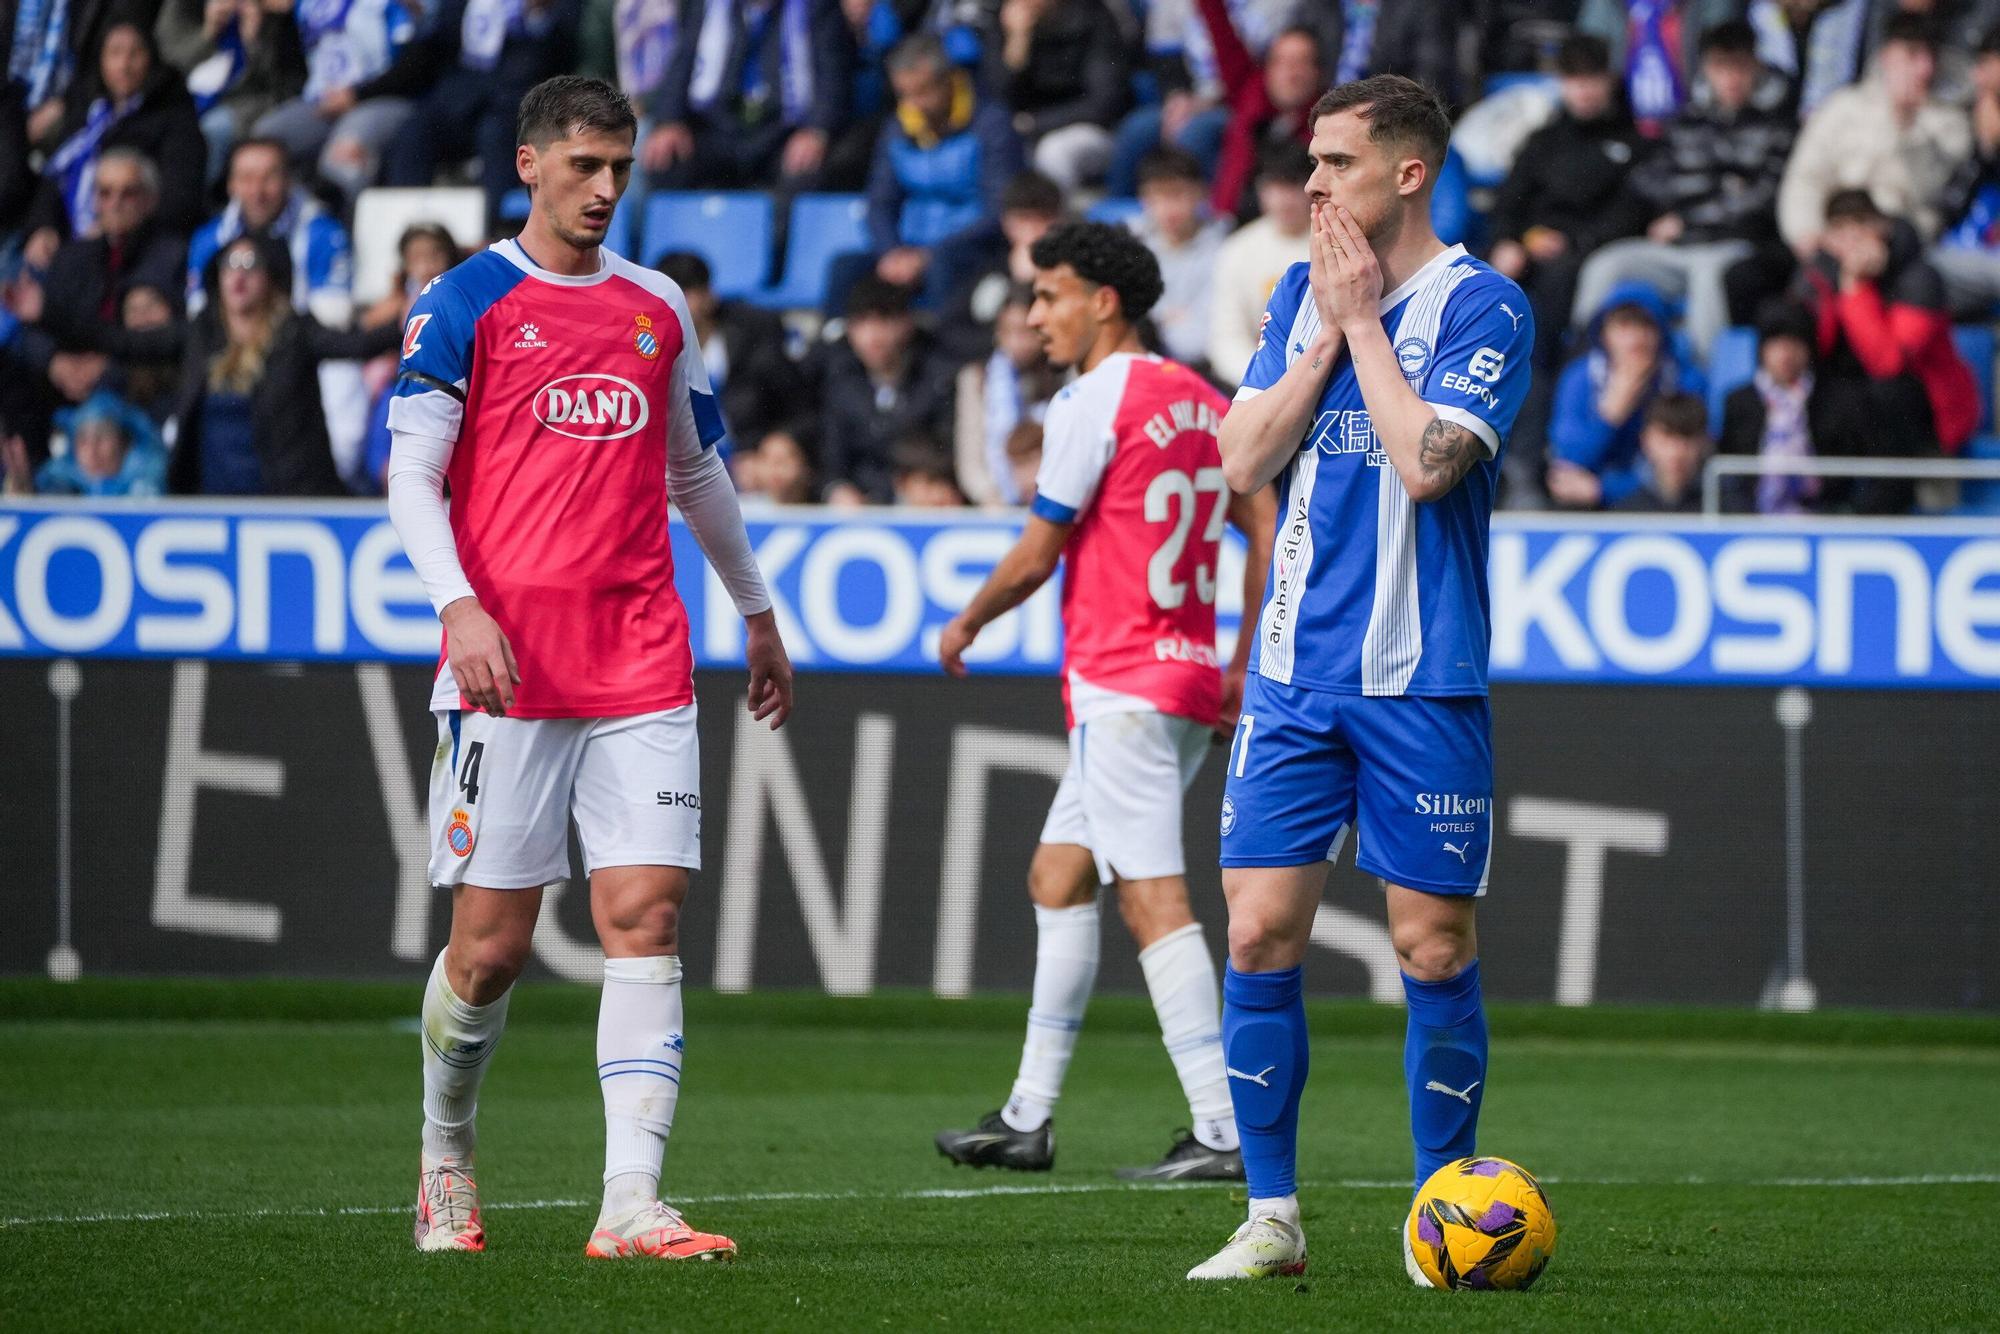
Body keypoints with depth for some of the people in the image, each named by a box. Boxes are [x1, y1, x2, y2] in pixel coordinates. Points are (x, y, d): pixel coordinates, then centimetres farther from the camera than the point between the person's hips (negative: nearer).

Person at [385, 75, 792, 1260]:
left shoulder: (659, 309, 15)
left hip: (643, 664, 4)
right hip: (508, 667, -4)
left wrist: (759, 613, 31)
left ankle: (631, 1203, -14)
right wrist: (461, 606, -19)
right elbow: (412, 478, -4)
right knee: (492, 945, -1)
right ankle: (447, 1156, 25)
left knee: (647, 918, -9)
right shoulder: (468, 305, 1)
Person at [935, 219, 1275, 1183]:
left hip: (1120, 686, -9)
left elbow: (1037, 558, -8)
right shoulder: (1201, 402, 13)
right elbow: (1266, 531, 15)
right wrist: (1244, 665, 20)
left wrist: (966, 625, 9)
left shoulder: (1092, 405, -11)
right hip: (1189, 685, 9)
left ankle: (1222, 1132, -17)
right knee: (1056, 878, 16)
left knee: (1154, 903, -11)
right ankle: (1028, 1119, 18)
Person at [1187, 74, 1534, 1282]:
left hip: (1422, 679, -4)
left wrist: (1361, 320, -12)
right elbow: (1246, 460, 3)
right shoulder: (1301, 294, 11)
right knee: (1261, 933, -2)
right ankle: (1272, 1218, 6)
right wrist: (1327, 325, -4)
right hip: (1296, 671, 5)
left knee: (1435, 947, 1)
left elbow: (1426, 460, -20)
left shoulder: (1482, 306, -7)